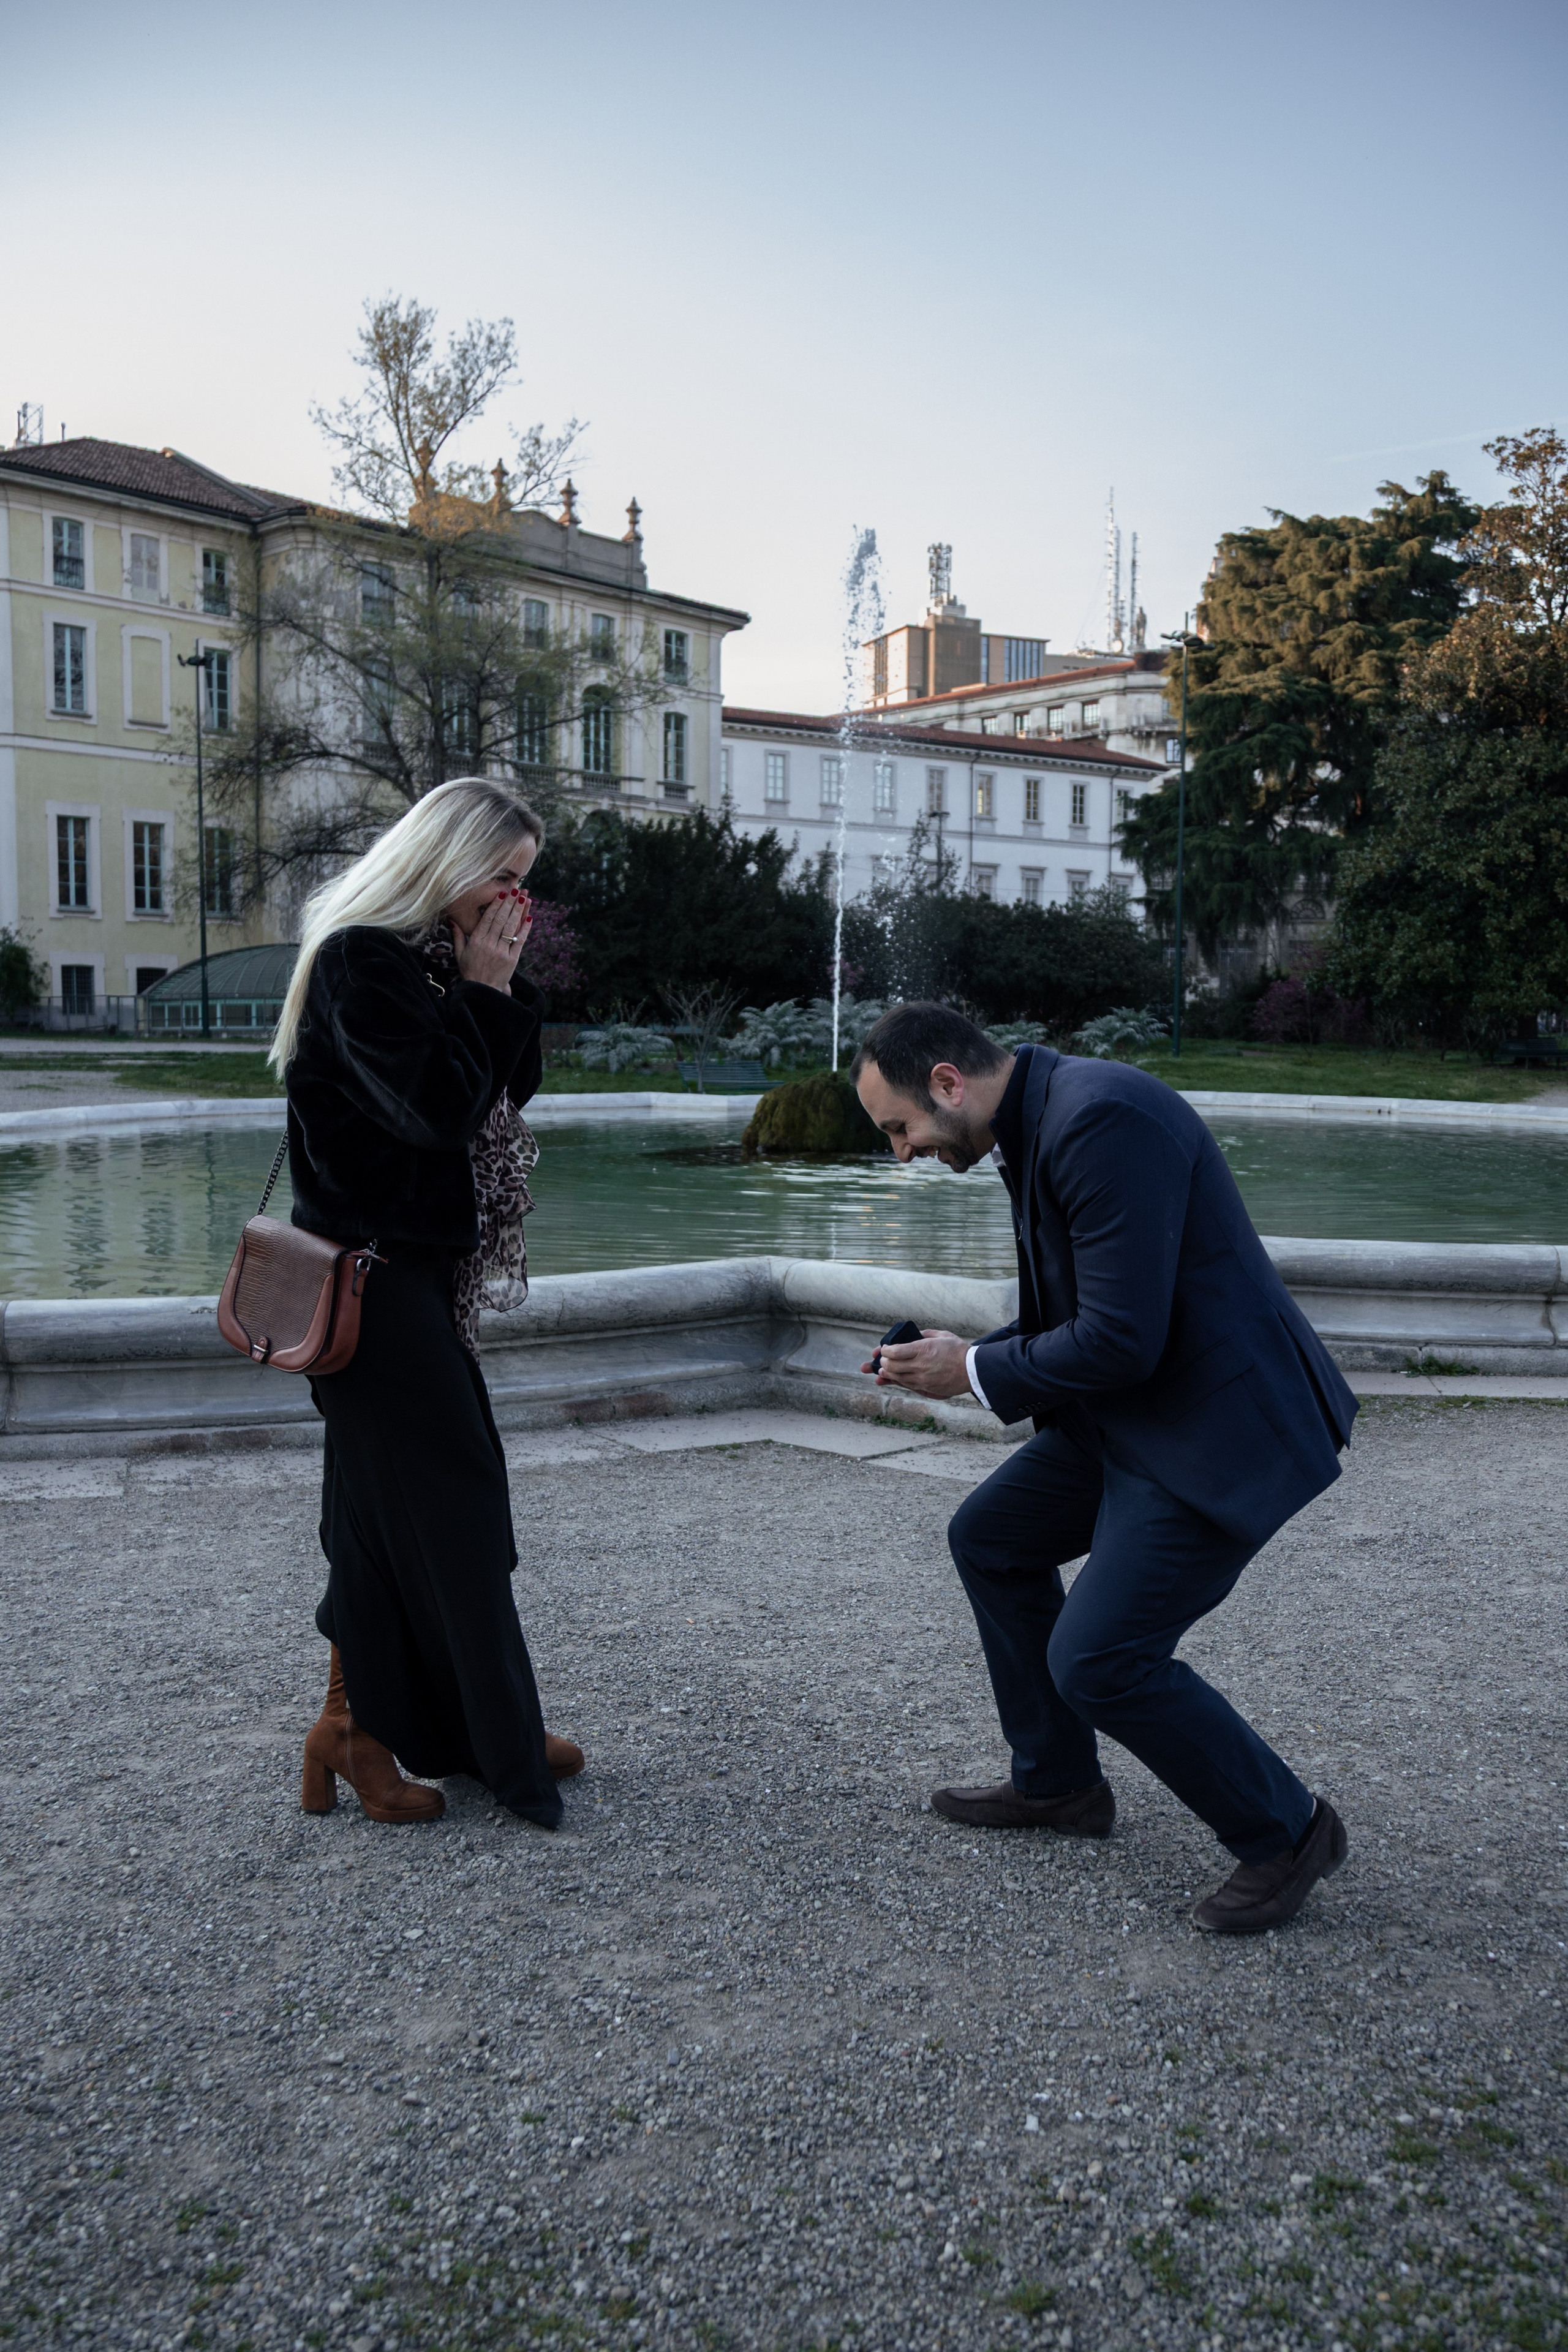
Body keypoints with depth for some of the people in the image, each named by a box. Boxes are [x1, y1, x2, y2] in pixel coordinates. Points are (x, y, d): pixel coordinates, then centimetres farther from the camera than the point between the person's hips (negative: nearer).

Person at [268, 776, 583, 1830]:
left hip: (426, 1265, 9)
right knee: (424, 1496, -3)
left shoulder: (436, 956, 12)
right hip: (375, 1274, -9)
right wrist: (482, 993, -14)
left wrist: (506, 986, 1)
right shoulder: (360, 962, -16)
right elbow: (441, 1107, -23)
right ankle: (354, 1733, 10)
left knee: (449, 1493, 13)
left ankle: (485, 1730, 24)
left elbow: (515, 1085, 13)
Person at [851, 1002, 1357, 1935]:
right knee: (992, 1540, 18)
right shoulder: (1043, 1118, 8)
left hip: (1219, 1425, -11)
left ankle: (1286, 1832, 10)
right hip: (1142, 1408, 11)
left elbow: (1119, 1341, -26)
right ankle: (1058, 1783, 32)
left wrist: (976, 1373, -12)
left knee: (1099, 1658, -12)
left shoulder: (1101, 1121, -24)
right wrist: (966, 1352, 5)